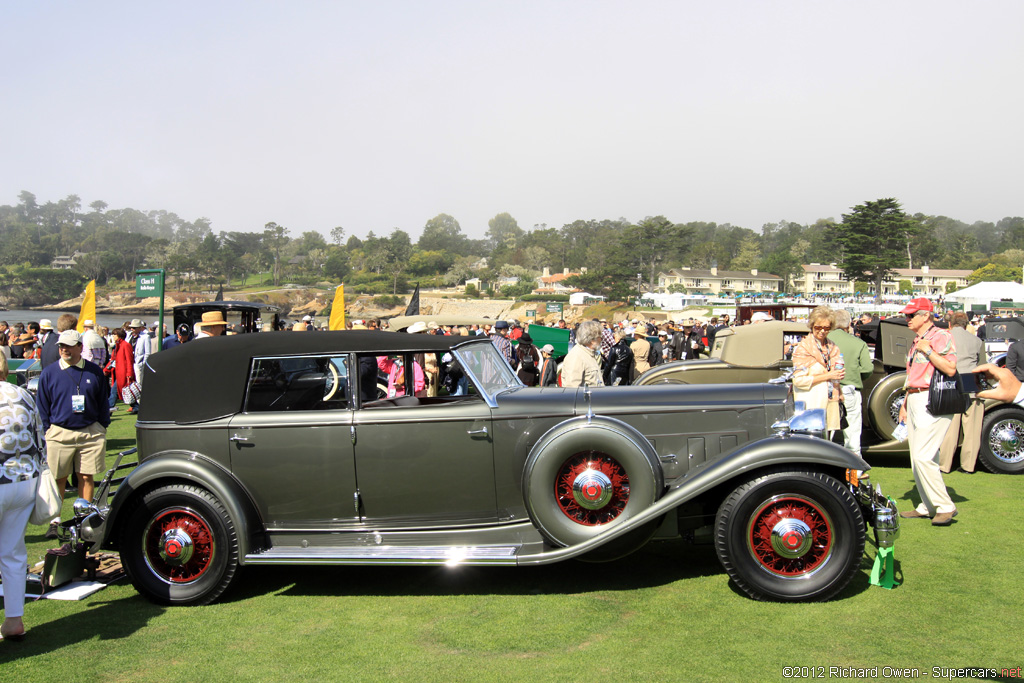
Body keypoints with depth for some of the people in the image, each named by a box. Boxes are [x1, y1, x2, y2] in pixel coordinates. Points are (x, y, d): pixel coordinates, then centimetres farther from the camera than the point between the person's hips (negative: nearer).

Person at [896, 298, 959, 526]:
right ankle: (928, 506, 19)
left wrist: (927, 350, -17)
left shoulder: (940, 337, -9)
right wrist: (905, 403, 23)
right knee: (917, 459, 11)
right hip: (915, 402, 10)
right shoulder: (916, 341, 19)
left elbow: (950, 369, -21)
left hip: (932, 401, -10)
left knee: (923, 457, -15)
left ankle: (945, 506, -5)